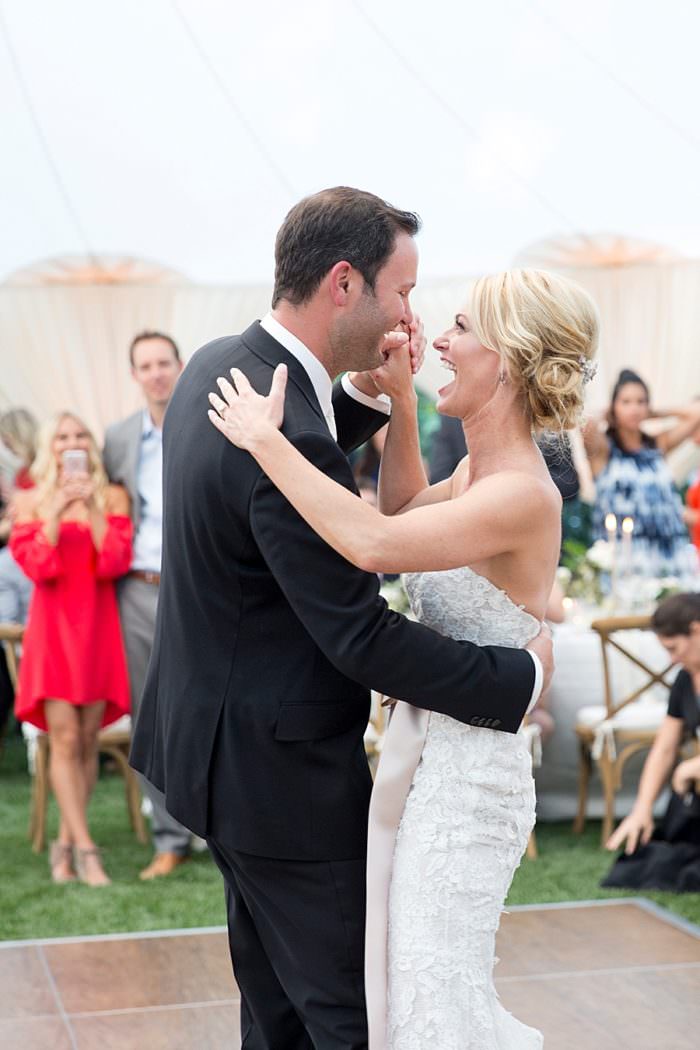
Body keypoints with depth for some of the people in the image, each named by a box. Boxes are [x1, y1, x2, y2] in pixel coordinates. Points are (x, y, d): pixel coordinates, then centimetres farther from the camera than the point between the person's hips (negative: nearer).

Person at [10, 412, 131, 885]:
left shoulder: (112, 496, 7)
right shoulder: (30, 501, 6)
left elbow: (116, 561, -6)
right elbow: (36, 566, -6)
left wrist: (90, 506, -11)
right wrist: (57, 509, -12)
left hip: (99, 626, 1)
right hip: (54, 626, -1)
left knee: (88, 741, 3)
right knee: (64, 738, -10)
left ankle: (66, 844, 13)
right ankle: (86, 849, -10)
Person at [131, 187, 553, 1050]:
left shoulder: (217, 366, 0)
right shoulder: (286, 437, -29)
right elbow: (362, 638, -26)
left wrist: (365, 391, 5)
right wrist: (522, 677, -15)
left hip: (218, 734, 10)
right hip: (278, 767, -10)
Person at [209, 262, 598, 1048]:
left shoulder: (524, 496, -24)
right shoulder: (478, 468, 4)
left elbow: (377, 544, -39)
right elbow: (405, 511, 25)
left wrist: (266, 439, -30)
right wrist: (400, 403, 11)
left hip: (467, 776, -10)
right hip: (416, 750, 10)